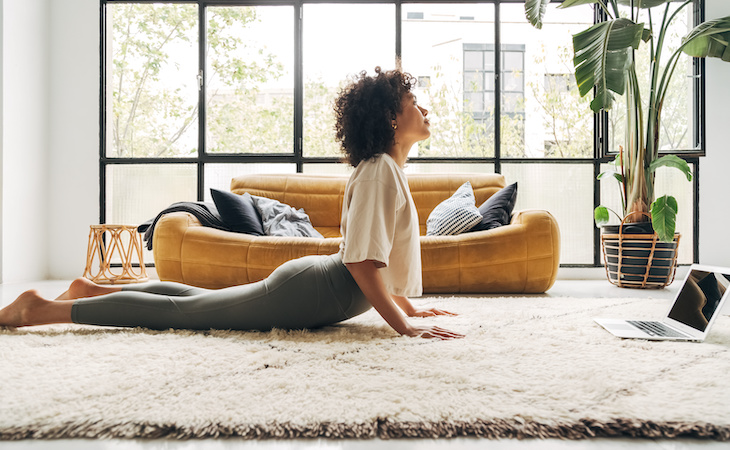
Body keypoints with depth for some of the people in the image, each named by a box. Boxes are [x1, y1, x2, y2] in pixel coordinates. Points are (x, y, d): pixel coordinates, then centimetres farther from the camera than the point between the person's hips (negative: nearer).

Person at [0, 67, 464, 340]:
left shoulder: (391, 168, 13)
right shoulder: (379, 170, -20)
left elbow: (384, 256, 20)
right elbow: (362, 260, -27)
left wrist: (409, 306, 18)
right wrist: (403, 326, -25)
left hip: (311, 282, 10)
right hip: (308, 294, -9)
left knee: (194, 298, 21)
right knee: (177, 310, -3)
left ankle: (92, 290, 32)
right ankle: (38, 309, 6)